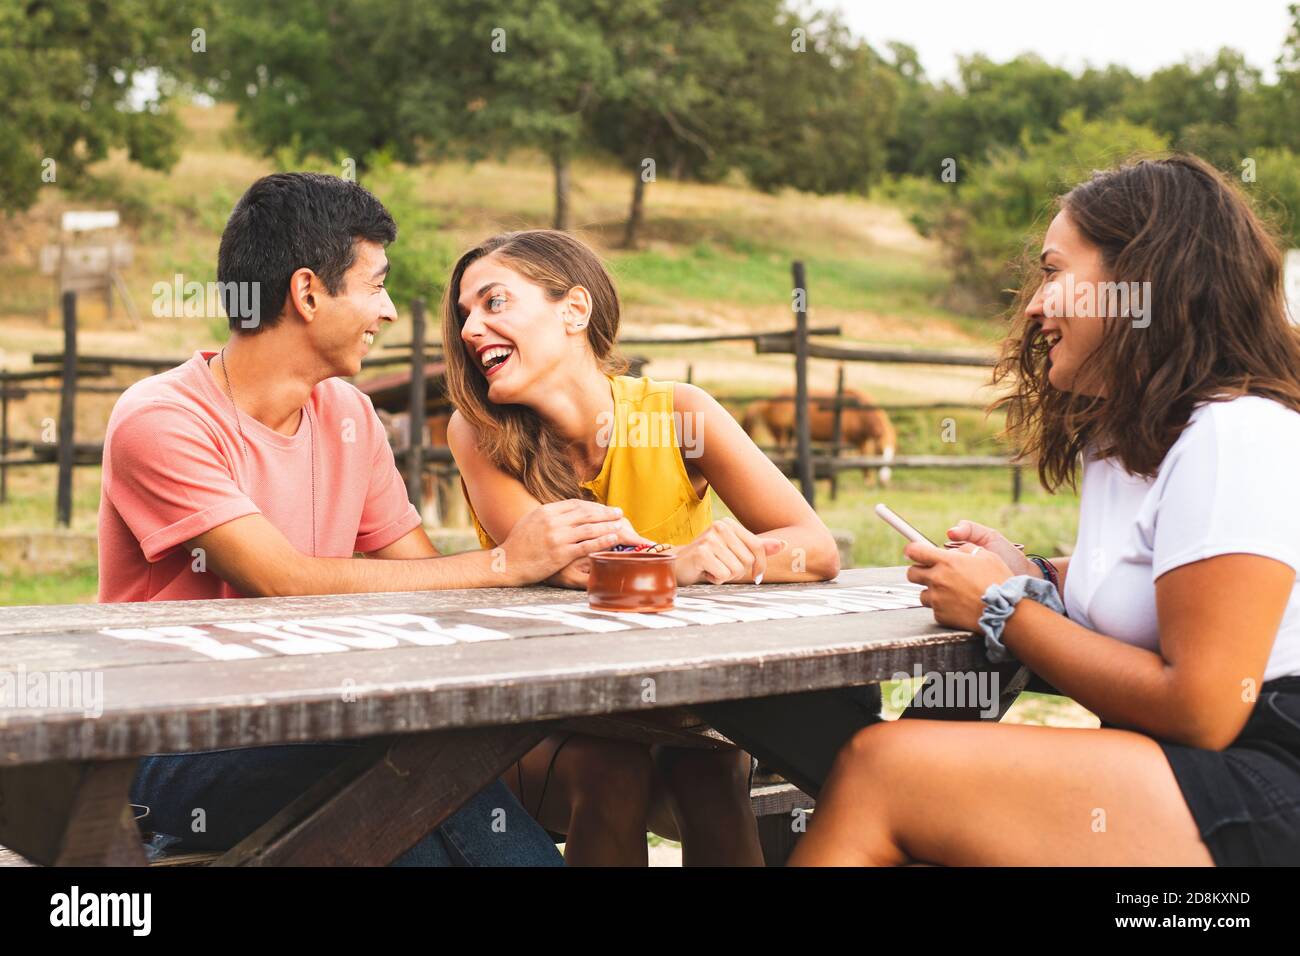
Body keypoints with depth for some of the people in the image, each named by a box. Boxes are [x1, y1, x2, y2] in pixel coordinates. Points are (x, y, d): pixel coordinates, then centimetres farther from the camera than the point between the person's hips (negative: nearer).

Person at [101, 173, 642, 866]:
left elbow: (422, 578, 5)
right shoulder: (160, 420, -13)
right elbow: (287, 583, -23)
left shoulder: (347, 414, 10)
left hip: (308, 724, 6)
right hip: (172, 754, -5)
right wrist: (504, 563, -21)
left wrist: (564, 559, -14)